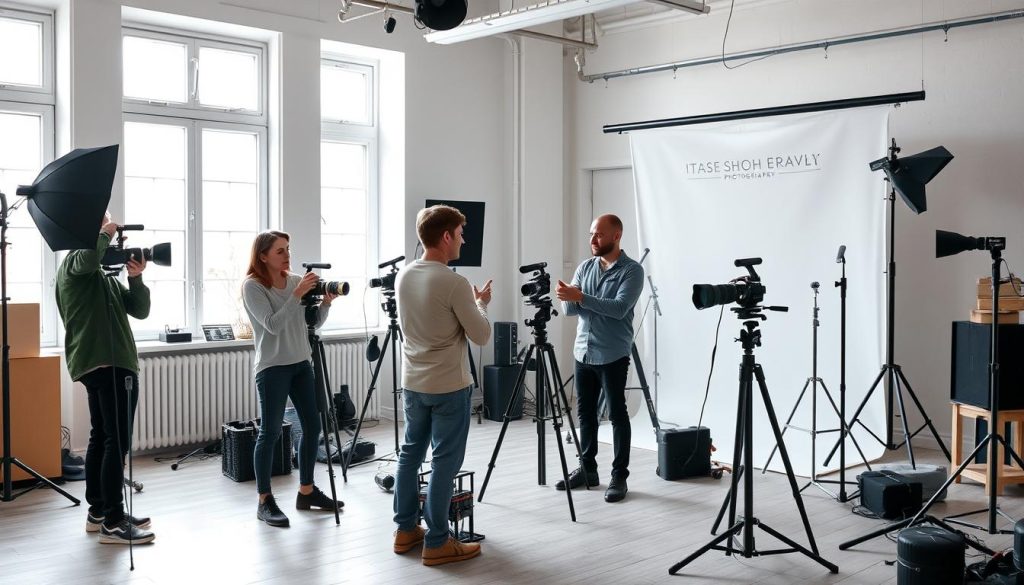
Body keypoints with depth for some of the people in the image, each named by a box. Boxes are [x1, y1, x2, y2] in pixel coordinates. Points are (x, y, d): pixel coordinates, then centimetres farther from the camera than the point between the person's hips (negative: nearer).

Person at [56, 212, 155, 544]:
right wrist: (105, 234, -13)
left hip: (103, 363, 10)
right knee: (117, 441, -11)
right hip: (109, 363, -10)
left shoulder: (104, 275, 21)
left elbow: (140, 311, 15)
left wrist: (135, 278, 0)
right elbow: (90, 256, -33)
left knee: (101, 438, 13)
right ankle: (113, 523, -9)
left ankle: (98, 511, 22)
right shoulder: (75, 262, -5)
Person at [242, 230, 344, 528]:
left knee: (312, 426, 9)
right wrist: (297, 295, -26)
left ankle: (306, 491, 22)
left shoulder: (296, 280, 6)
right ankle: (265, 501, 5)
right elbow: (273, 325, -20)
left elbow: (314, 323, 8)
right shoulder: (252, 286, -10)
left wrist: (325, 302, -10)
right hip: (272, 367, -6)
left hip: (302, 363, 7)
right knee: (270, 432, -5)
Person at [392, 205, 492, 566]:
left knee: (410, 453, 16)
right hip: (449, 387, -7)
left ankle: (406, 530, 25)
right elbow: (481, 336, -12)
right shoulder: (454, 283, -20)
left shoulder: (403, 277, 3)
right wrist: (480, 303, 5)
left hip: (413, 383, 7)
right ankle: (437, 543, 6)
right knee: (445, 462, 0)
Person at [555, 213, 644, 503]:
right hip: (583, 352, 6)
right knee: (585, 412, 11)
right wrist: (567, 297, -21)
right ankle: (587, 469, 22)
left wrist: (580, 297, -26)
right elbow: (570, 309, 3)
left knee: (617, 415, 0)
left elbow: (619, 308, -21)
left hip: (613, 355, -6)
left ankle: (619, 476, 7)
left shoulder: (632, 270, -8)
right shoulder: (585, 267, 9)